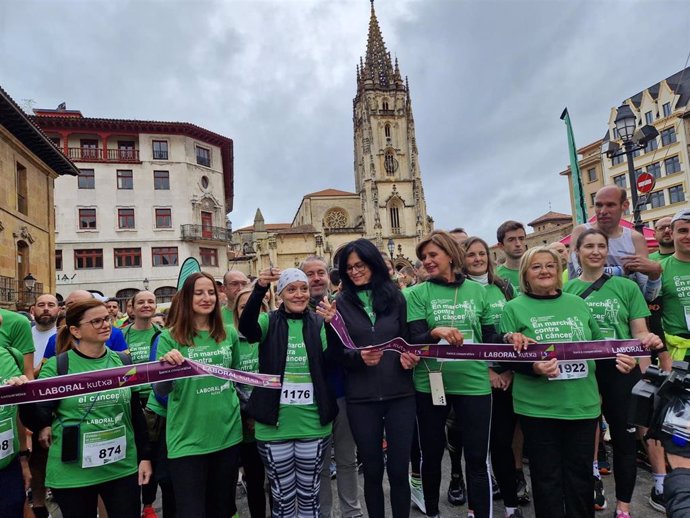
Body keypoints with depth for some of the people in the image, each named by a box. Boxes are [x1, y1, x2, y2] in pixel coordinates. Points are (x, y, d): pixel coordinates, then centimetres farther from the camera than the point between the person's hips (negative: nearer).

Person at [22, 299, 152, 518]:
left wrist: (144, 456, 7)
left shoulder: (123, 362, 3)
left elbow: (136, 412, 8)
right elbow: (37, 416, -8)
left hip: (123, 468, 3)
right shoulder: (57, 366, -6)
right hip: (72, 473, -2)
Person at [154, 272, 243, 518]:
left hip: (228, 435, 4)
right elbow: (160, 391, -10)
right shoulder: (170, 337, -7)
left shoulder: (229, 333, 3)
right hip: (188, 439, -3)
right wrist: (166, 366, -29)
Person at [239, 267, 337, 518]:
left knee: (309, 494, 17)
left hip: (313, 424, 1)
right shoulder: (270, 321, -1)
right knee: (282, 496, 13)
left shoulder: (318, 322, 2)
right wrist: (260, 288, -38)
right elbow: (246, 327, -23)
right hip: (275, 424, -1)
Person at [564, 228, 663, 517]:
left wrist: (650, 340, -20)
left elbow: (640, 334, 1)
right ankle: (592, 486, 34)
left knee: (624, 436, 7)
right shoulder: (567, 290, 2)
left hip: (621, 371, 0)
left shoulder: (627, 287, 1)